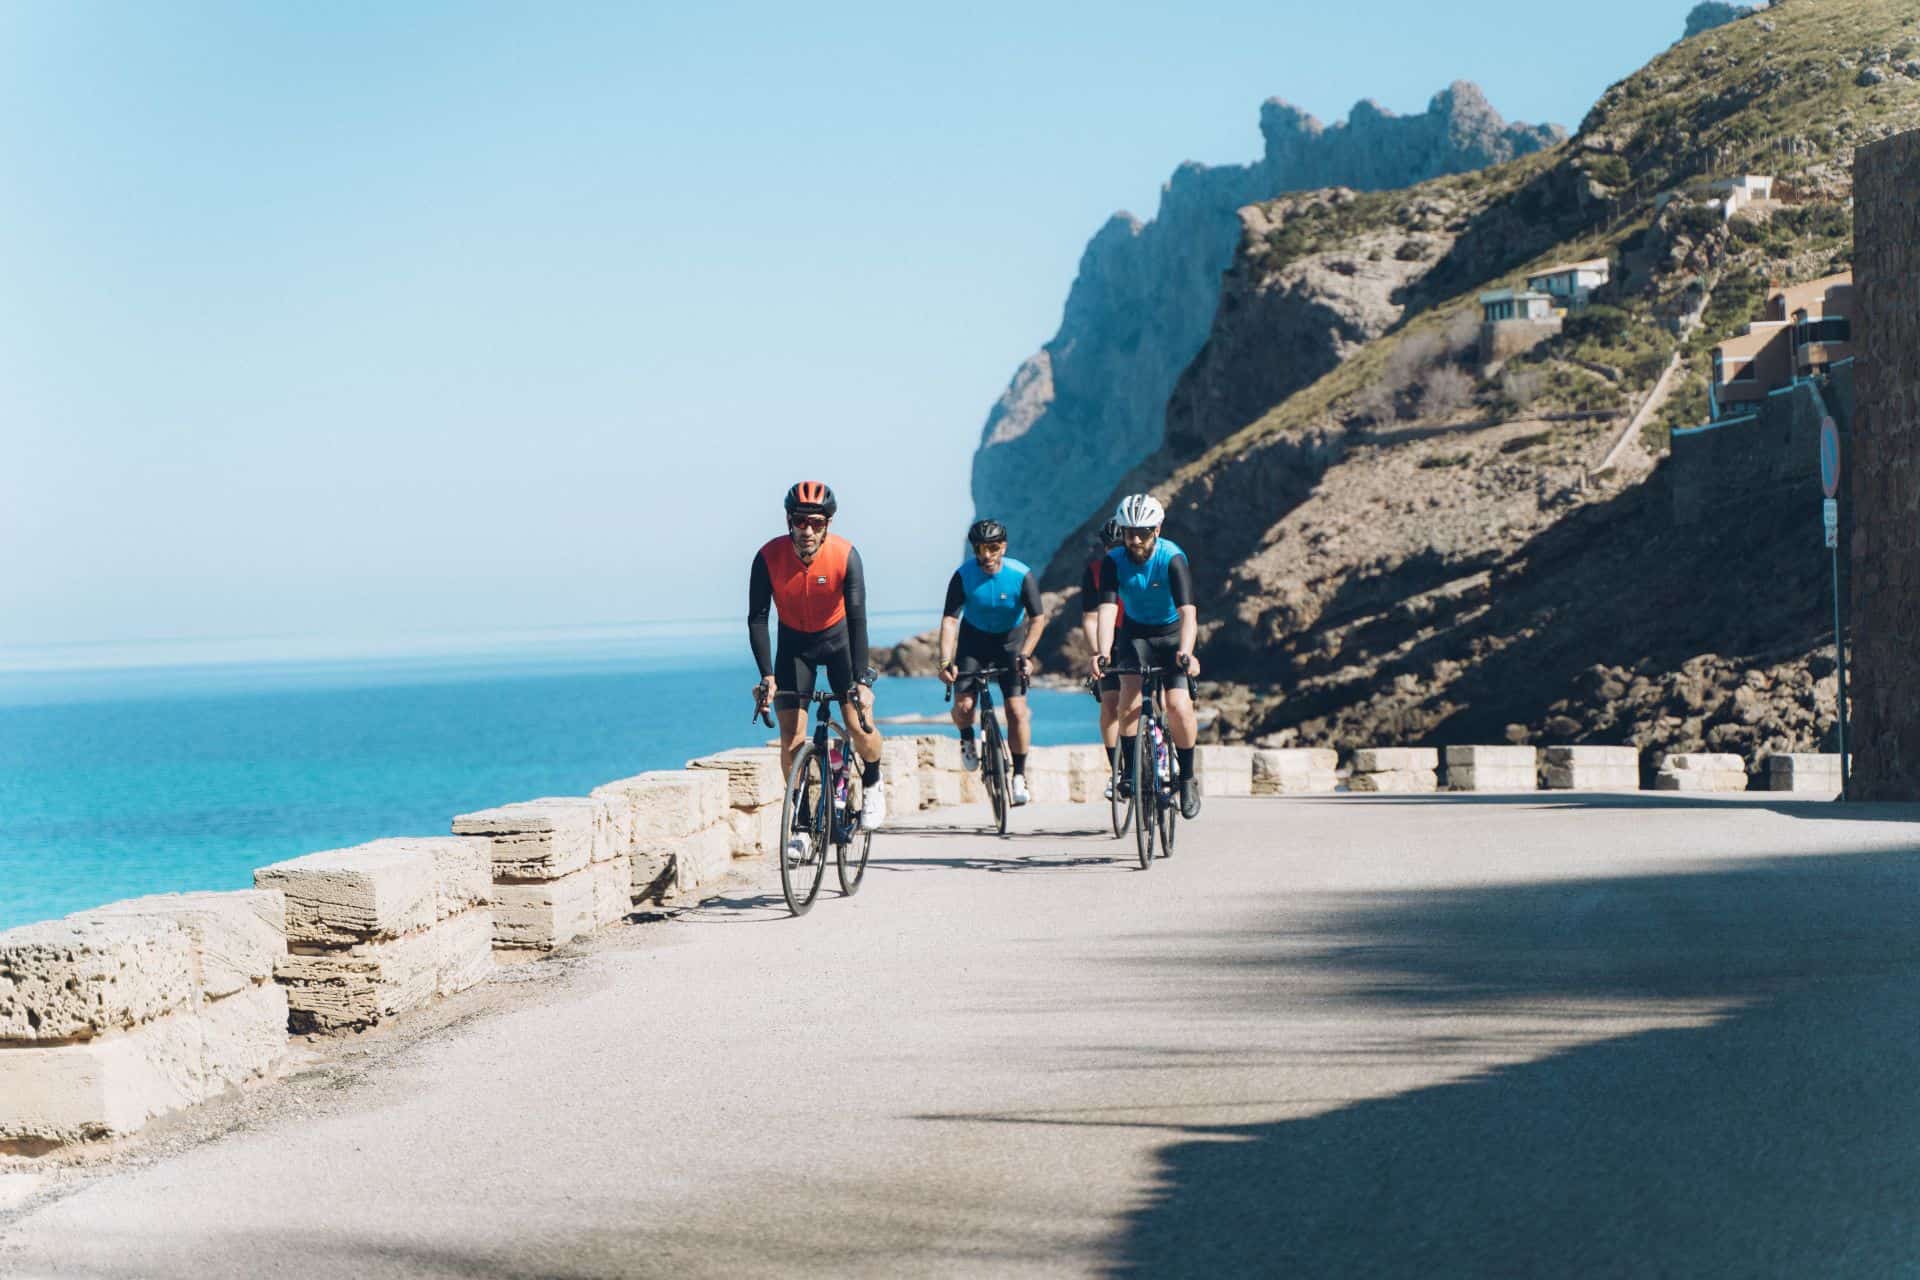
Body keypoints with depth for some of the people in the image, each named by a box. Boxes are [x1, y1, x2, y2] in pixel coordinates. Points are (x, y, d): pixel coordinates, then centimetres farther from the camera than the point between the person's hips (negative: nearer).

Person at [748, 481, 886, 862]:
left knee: (858, 724, -16)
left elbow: (857, 618, -28)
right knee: (791, 737, -8)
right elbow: (757, 618, -21)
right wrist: (766, 675, -30)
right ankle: (801, 827, 0)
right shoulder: (769, 557, -24)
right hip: (794, 642, 1)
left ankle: (872, 784, 15)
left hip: (838, 637, -1)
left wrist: (861, 680, -35)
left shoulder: (845, 556, -26)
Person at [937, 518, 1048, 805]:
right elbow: (949, 619, -23)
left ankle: (1019, 776, 2)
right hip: (974, 640, 1)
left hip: (1010, 641, -1)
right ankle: (967, 739, 19)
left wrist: (1025, 655, -33)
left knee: (1017, 710, -12)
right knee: (963, 705, -16)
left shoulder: (1021, 575, -22)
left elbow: (1038, 618, -21)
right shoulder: (963, 575, -20)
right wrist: (945, 661, -35)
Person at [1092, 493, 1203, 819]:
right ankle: (1130, 769, -8)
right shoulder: (1115, 560, -17)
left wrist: (1185, 652, -52)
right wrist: (1103, 652, -43)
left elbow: (1187, 612, -35)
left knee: (1179, 705, -17)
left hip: (1173, 634, -2)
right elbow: (1107, 608, -27)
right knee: (1130, 694, -22)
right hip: (1136, 633, 2)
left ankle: (1188, 778, 2)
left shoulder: (1173, 559, -25)